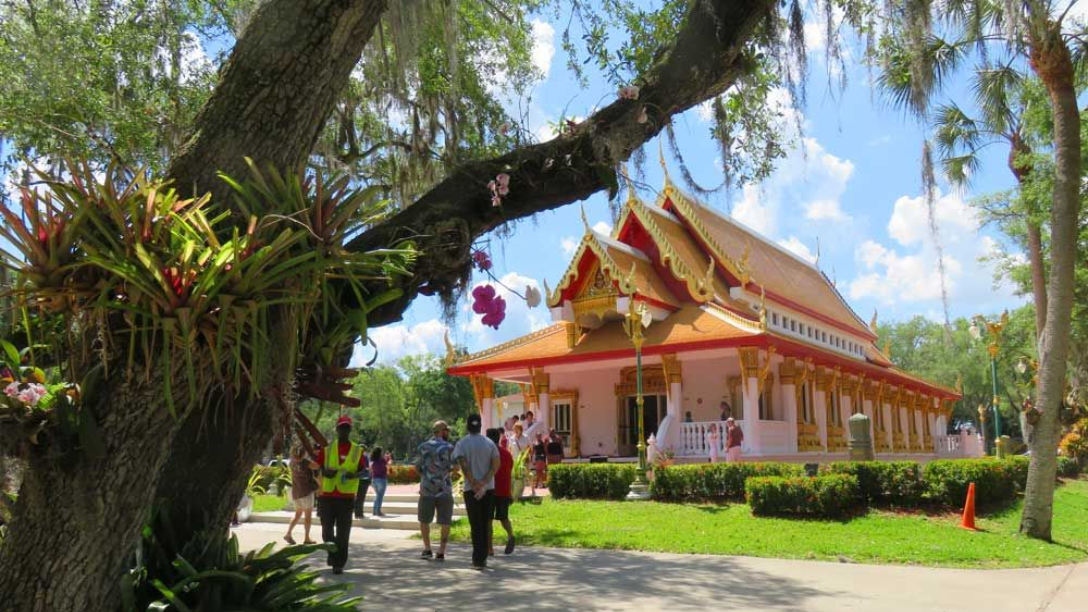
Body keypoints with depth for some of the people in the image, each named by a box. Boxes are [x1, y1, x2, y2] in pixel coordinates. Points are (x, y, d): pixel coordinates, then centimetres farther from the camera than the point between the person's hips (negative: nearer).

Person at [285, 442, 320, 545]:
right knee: (308, 515, 5)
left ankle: (288, 534, 9)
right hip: (306, 491, -6)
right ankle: (307, 538, 7)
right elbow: (317, 466, -27)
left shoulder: (292, 461, 1)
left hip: (296, 492, 6)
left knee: (298, 514, 20)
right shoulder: (305, 461, -18)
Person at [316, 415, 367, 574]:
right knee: (327, 529, 4)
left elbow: (362, 471, 7)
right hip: (327, 495, 1)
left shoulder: (357, 450, 4)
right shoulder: (327, 449, 5)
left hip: (347, 496, -1)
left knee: (343, 532, 0)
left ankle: (339, 563, 8)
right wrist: (325, 472, -14)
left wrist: (354, 475, -15)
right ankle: (332, 554, 28)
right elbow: (318, 468, 8)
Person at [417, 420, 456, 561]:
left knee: (424, 520, 17)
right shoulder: (448, 447, -6)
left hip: (426, 489, 2)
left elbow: (419, 468, 4)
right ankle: (441, 552, 0)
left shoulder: (423, 447, 2)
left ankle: (427, 549, 12)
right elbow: (453, 467, -3)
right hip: (445, 490, -2)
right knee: (445, 523, 5)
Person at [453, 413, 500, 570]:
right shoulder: (490, 443, 5)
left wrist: (474, 484, -13)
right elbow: (496, 465, -6)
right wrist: (483, 483, -12)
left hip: (471, 489, -2)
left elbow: (463, 465, -14)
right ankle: (482, 558, 16)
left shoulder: (462, 444, -1)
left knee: (476, 525, 2)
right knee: (485, 524, 12)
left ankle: (478, 559, 0)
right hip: (489, 488, 2)